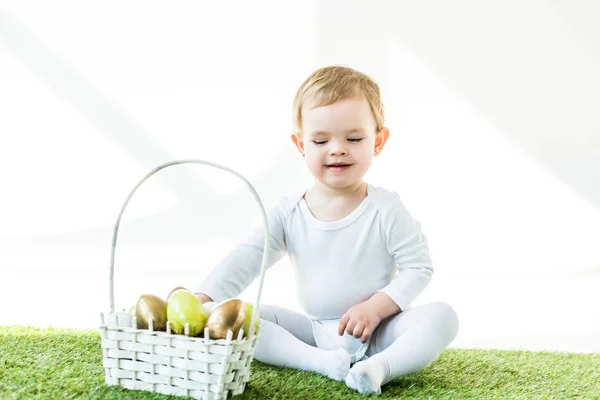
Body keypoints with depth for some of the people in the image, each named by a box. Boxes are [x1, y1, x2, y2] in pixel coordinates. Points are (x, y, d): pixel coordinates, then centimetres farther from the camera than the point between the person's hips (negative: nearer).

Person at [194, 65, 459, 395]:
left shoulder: (385, 210, -9)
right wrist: (202, 299, -23)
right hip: (313, 331, 3)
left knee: (441, 316, -26)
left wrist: (376, 307, -22)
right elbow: (245, 259, -7)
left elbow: (419, 268, -8)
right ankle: (319, 361, -30)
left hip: (378, 331, -2)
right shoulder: (288, 213, -3)